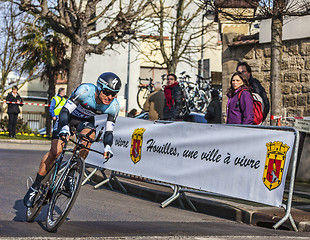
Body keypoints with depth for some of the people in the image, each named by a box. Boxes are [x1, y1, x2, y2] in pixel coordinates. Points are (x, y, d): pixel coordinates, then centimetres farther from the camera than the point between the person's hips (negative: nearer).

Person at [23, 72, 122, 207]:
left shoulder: (114, 106, -23)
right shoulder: (85, 90, -35)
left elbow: (109, 131, -15)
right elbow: (65, 111, -35)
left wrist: (107, 147, -33)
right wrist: (64, 129, -52)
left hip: (86, 120, 3)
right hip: (68, 116, -3)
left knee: (89, 137, -31)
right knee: (56, 151, -16)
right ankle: (35, 187, -3)